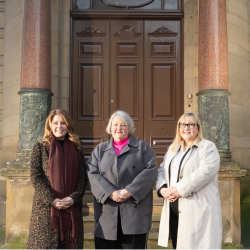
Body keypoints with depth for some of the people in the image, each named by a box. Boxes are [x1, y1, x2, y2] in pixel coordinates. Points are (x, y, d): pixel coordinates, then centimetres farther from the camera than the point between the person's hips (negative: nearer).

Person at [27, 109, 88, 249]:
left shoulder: (76, 149, 10)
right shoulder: (41, 147, 3)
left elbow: (83, 176, 5)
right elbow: (35, 176, -4)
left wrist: (73, 198, -11)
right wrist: (51, 200, -14)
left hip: (72, 208, 2)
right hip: (46, 208, -2)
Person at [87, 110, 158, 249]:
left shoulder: (142, 147, 10)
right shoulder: (100, 149, 16)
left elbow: (150, 170, -3)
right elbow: (93, 174, 3)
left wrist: (130, 191, -13)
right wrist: (110, 193, -12)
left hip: (135, 209, -2)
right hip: (107, 212, 2)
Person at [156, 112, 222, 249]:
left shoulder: (208, 147, -1)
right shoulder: (172, 148, 20)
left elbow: (204, 172, -16)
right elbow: (161, 170, 16)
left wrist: (179, 190, -18)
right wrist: (162, 188, -5)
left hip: (198, 210, -6)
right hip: (174, 211, 6)